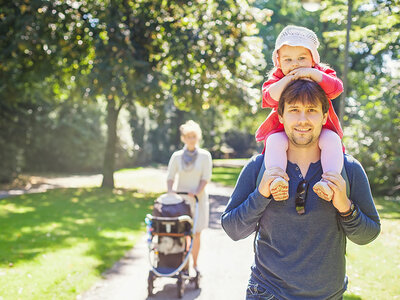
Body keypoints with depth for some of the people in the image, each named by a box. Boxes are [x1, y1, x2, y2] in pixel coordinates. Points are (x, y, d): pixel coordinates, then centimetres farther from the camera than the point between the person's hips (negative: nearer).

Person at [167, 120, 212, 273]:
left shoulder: (205, 155, -1)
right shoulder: (177, 156, 4)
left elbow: (206, 177, -6)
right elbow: (170, 177, 3)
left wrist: (196, 192, -19)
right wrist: (170, 193, -13)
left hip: (198, 199, -1)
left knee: (196, 234, 3)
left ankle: (195, 264, 18)